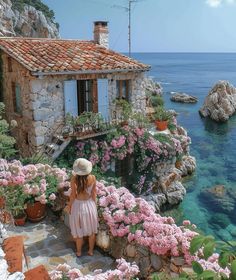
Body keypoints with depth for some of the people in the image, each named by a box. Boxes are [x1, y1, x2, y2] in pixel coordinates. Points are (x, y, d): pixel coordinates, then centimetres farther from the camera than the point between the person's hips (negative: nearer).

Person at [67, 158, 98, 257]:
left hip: (78, 205, -1)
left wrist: (69, 206, 1)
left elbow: (73, 195, -16)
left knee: (79, 231, 19)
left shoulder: (74, 179, -25)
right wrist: (94, 204, 10)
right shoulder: (92, 178, -18)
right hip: (90, 205, 2)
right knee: (91, 231, 22)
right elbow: (93, 193, -7)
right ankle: (91, 251, 38)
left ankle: (79, 252, 37)